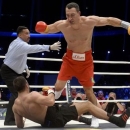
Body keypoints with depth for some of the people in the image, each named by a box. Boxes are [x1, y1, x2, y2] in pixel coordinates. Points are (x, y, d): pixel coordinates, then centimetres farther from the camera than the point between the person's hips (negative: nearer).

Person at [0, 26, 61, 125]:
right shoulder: (20, 44, -25)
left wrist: (26, 68, 7)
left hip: (15, 72, 11)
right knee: (17, 93, -21)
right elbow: (33, 48, -43)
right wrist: (50, 47, -52)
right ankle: (9, 120, -17)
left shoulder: (19, 43, 8)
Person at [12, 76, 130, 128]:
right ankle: (118, 120, 6)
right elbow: (51, 102, -38)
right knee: (88, 104, 0)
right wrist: (51, 92, -17)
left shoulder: (15, 106, -2)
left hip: (46, 124, 9)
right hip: (56, 118, -9)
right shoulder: (32, 96, -26)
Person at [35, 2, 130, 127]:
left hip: (86, 60, -1)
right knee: (58, 86, -4)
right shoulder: (62, 25, -18)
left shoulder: (89, 21, -21)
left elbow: (110, 20, -10)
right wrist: (41, 28, -27)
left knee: (89, 91, 5)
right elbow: (46, 29, -3)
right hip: (69, 59, 1)